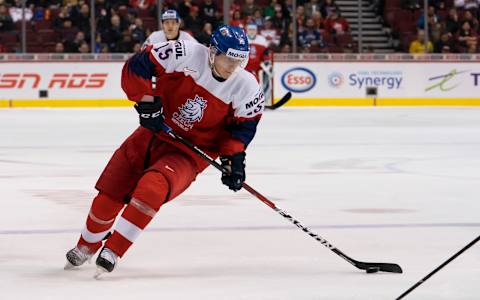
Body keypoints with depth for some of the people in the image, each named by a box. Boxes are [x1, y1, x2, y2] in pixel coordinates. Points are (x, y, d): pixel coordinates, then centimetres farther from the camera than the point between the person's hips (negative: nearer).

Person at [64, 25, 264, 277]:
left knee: (151, 188, -31)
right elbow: (136, 66, -16)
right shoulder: (187, 55, -20)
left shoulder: (247, 88, -14)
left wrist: (233, 157, -10)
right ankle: (87, 246, 35)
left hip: (189, 154, -1)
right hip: (154, 133, 2)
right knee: (109, 195, 4)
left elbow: (243, 124, 2)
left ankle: (112, 251, -17)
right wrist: (146, 101, -22)